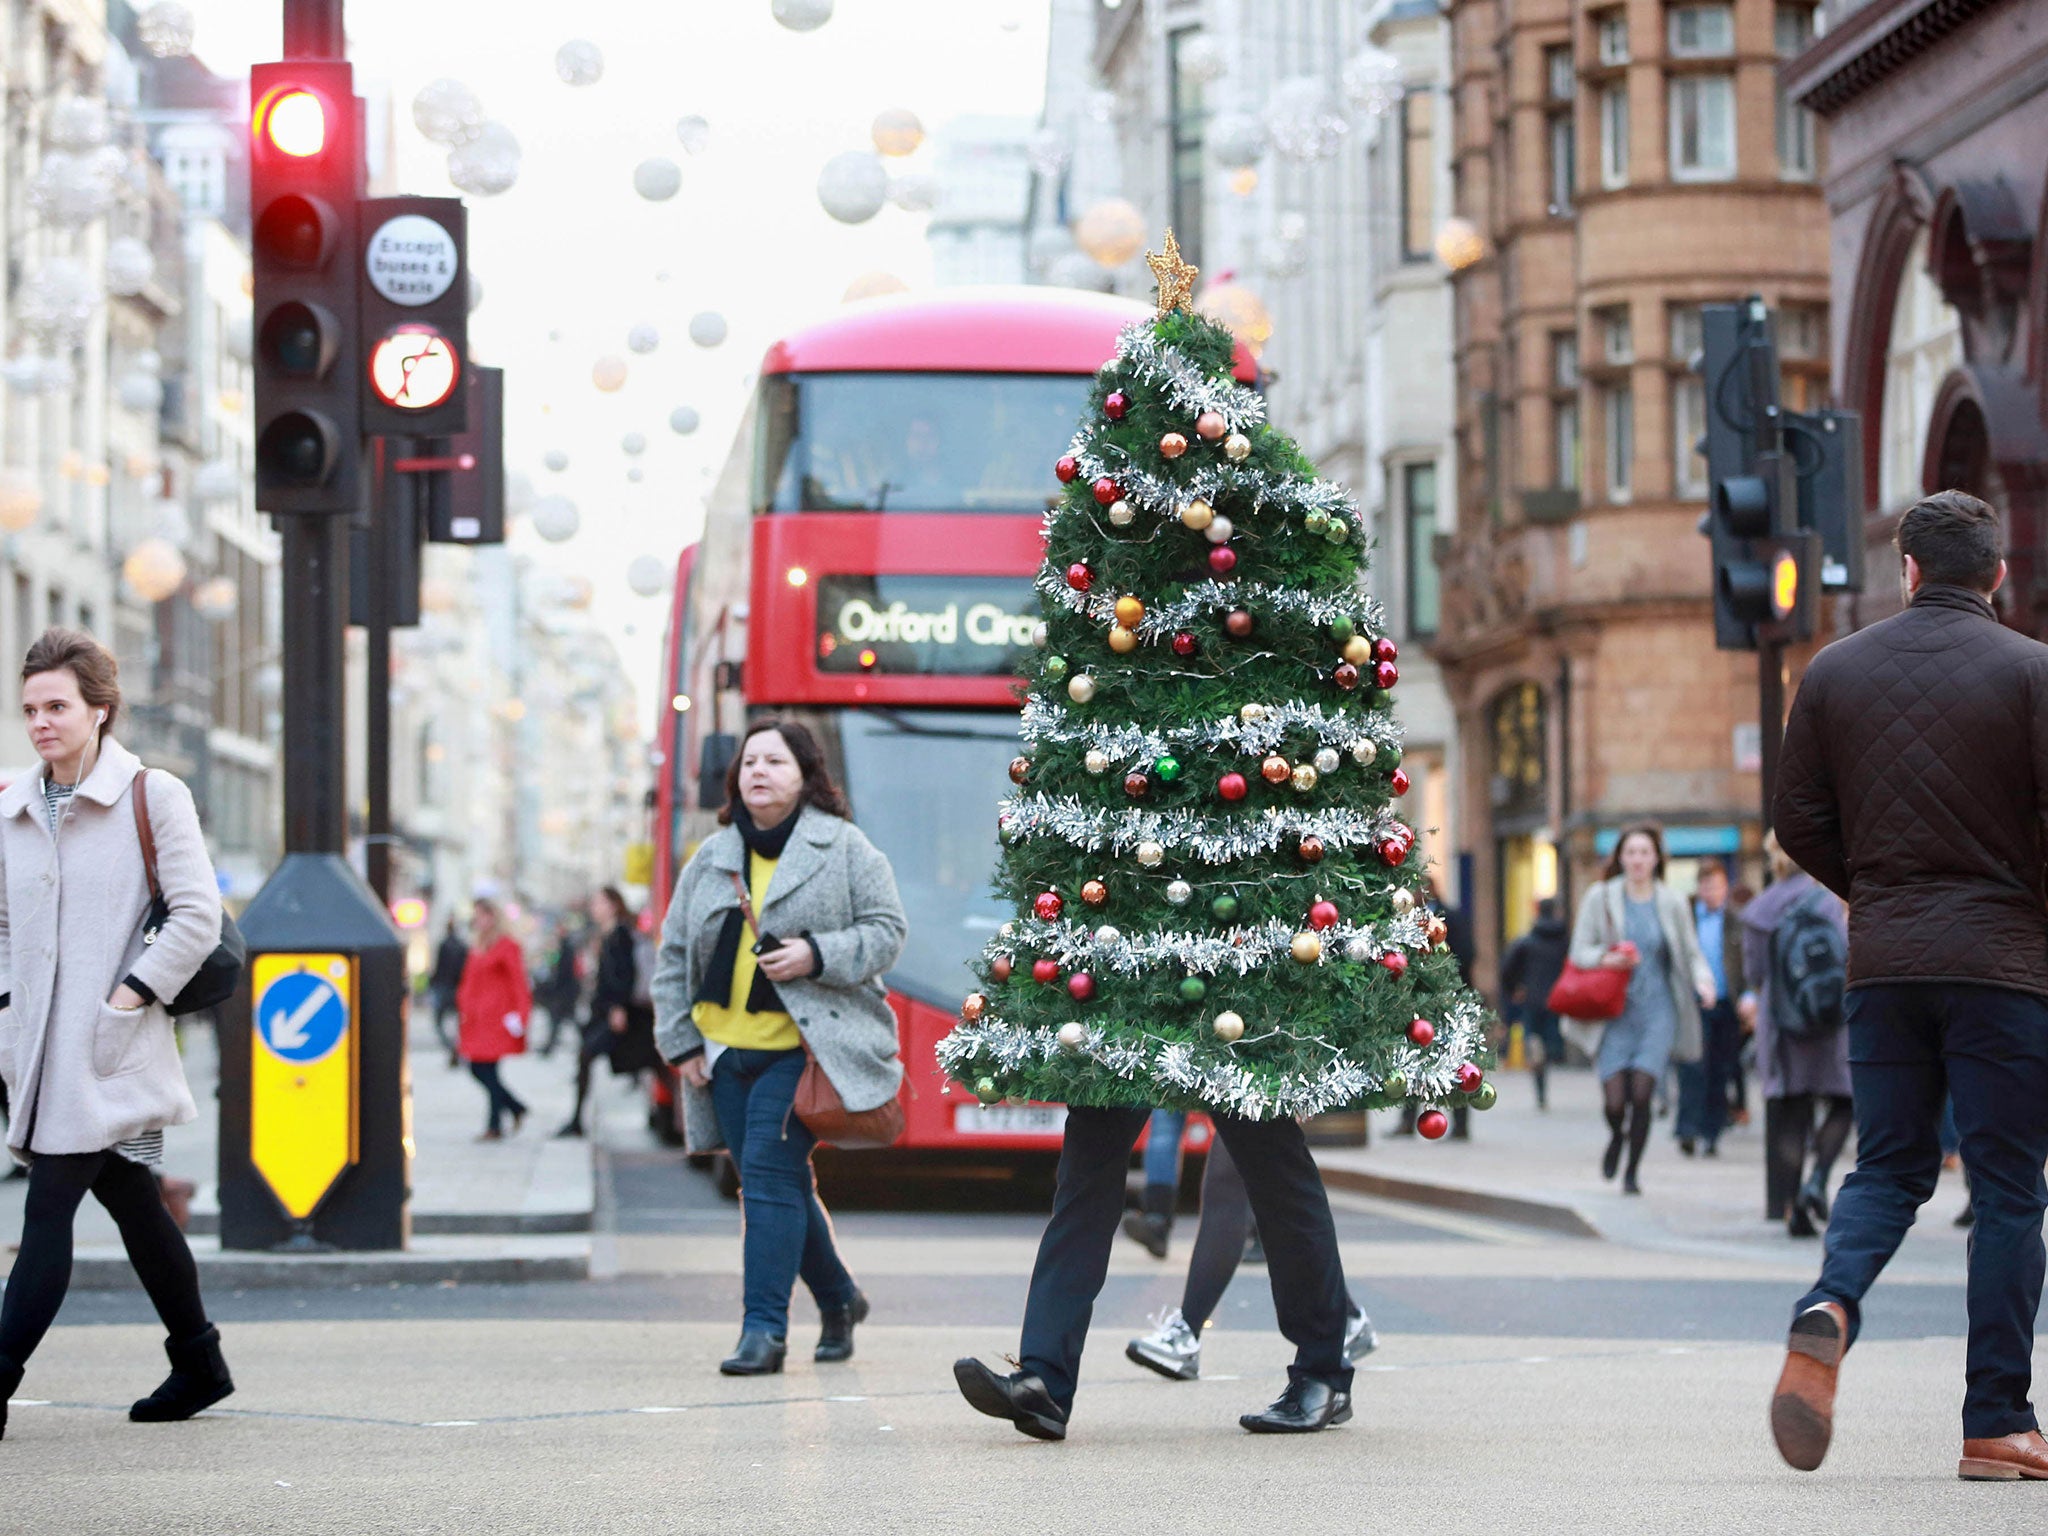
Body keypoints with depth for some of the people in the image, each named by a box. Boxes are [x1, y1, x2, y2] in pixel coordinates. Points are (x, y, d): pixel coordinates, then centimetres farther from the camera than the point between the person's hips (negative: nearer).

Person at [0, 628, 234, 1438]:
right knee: (132, 1207, 15)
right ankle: (199, 1364, 28)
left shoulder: (153, 797, -5)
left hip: (108, 1056, -6)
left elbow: (197, 917, -9)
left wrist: (125, 1001, -14)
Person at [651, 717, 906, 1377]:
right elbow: (674, 956, 14)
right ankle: (838, 1298, 29)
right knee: (779, 1184, 9)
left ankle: (764, 1327, -16)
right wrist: (681, 1041, 6)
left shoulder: (843, 848, 0)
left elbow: (887, 930, -2)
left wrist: (818, 955, -17)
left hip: (804, 1047, -5)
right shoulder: (710, 859, 12)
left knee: (770, 1171, -16)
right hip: (727, 1051, 5)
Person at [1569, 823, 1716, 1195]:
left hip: (1658, 1011, 0)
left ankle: (1631, 1173, 6)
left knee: (1641, 1093, -12)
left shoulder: (1672, 903, 5)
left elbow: (1691, 953, 8)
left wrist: (1703, 980, -12)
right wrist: (1608, 959, -17)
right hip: (1615, 1011, 0)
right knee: (1615, 1101, -7)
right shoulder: (1600, 898, 2)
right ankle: (1617, 1137, 30)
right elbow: (1579, 952, 3)